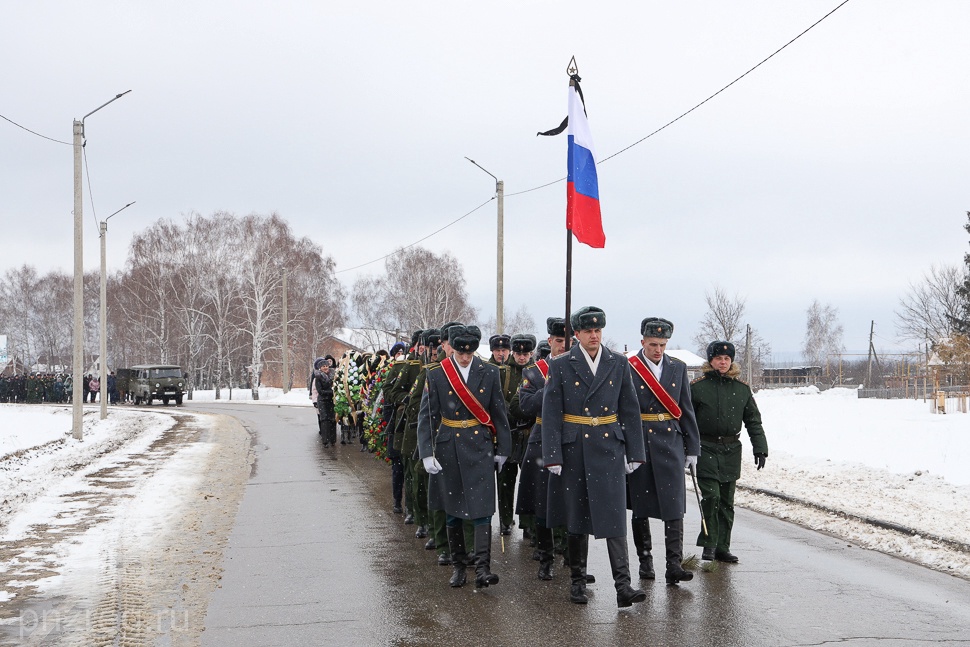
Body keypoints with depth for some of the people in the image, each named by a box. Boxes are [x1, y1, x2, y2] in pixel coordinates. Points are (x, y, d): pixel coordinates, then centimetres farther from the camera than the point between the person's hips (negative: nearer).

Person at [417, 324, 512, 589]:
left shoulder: (489, 373, 1)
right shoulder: (436, 375, -2)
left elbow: (499, 413, 7)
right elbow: (426, 416, -2)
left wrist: (502, 449, 8)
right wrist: (427, 453, -9)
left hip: (480, 449, 0)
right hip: (448, 449, 1)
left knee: (482, 508, -9)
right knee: (452, 511, 9)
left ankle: (482, 569, -12)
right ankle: (458, 565, 21)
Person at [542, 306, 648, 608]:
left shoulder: (619, 364, 5)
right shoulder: (560, 366, -1)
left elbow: (630, 411, 8)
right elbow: (551, 414, -3)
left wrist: (634, 453, 6)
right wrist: (552, 456, -8)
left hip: (609, 448, 1)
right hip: (574, 449, -1)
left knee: (614, 516, -6)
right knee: (576, 516, 8)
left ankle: (623, 586, -9)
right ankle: (577, 581, 20)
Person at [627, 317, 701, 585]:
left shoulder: (678, 368, 8)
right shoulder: (627, 369, -4)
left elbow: (686, 410, 10)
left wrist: (692, 448, 8)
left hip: (670, 444, 2)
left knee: (674, 507, -5)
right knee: (640, 507, 8)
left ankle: (674, 565, -7)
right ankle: (645, 560, 20)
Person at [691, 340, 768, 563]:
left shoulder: (742, 389, 9)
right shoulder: (697, 387, -2)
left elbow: (753, 420, 12)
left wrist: (760, 448, 3)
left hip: (731, 450, 4)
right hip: (705, 449, -4)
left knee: (727, 501, 7)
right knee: (711, 496, -13)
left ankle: (722, 547, 15)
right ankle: (709, 543, 1)